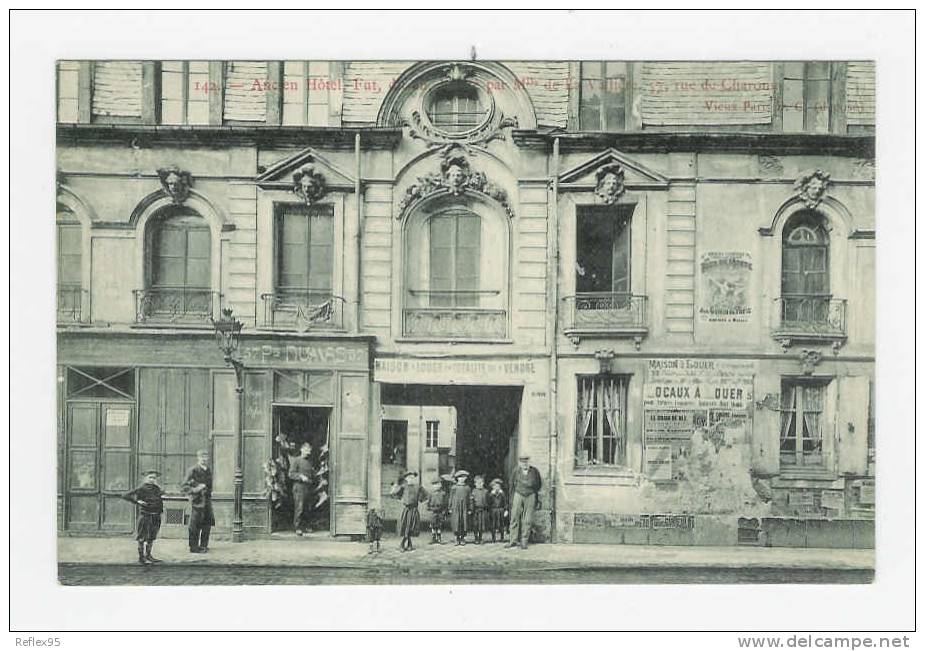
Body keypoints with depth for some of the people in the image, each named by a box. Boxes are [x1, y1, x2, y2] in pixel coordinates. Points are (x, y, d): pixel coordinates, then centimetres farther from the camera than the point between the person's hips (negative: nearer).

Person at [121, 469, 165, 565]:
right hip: (145, 515, -6)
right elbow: (125, 496, -11)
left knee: (151, 537, 14)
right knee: (142, 538, 1)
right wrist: (137, 501, -17)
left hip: (156, 517, 6)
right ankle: (141, 558, 7)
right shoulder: (141, 489, -8)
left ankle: (148, 556, 26)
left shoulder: (158, 489, 8)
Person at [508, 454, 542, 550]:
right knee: (514, 518, -1)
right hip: (518, 495, 1)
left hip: (530, 496, -1)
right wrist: (511, 498, 9)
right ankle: (514, 541, 5)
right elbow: (512, 483, 10)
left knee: (527, 520, -2)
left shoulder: (534, 471, -2)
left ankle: (524, 542, 4)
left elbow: (538, 484, 13)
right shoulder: (516, 470, -1)